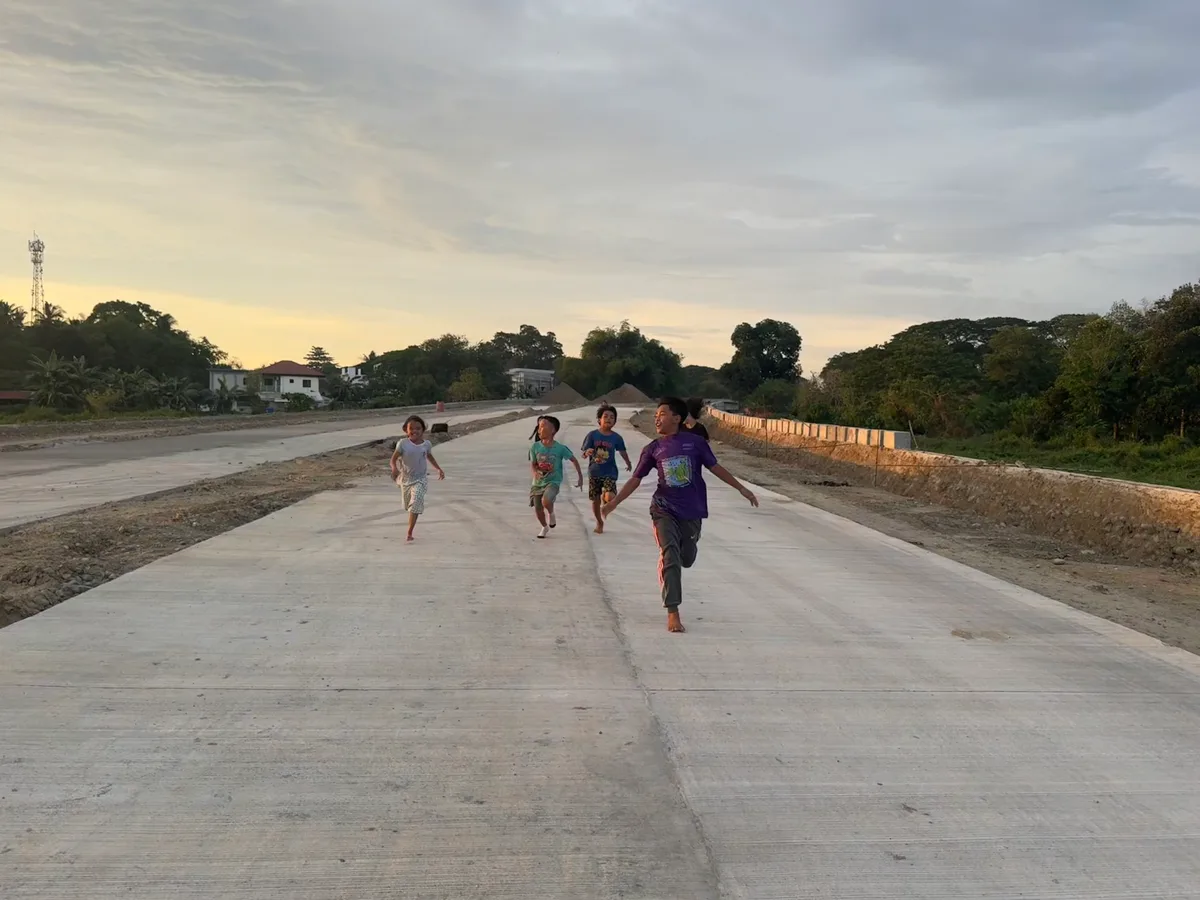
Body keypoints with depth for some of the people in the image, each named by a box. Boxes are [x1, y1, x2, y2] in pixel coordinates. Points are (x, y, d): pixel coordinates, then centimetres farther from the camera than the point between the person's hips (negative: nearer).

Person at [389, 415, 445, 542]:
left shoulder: (426, 444, -5)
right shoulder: (402, 443, -12)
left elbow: (430, 457, 16)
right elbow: (394, 459, -12)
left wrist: (439, 469, 14)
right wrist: (394, 468, -32)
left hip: (420, 479, -1)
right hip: (405, 478, 1)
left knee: (415, 505, -16)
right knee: (408, 505, 17)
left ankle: (409, 534, -16)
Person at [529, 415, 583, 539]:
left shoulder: (560, 448, -13)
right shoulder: (535, 447, -7)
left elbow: (574, 460, 0)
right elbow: (532, 464, 3)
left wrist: (580, 477, 4)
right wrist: (535, 472, -21)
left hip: (553, 482, -4)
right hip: (538, 482, 4)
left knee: (545, 501, -31)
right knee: (537, 509, 7)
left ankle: (551, 514, 5)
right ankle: (545, 527, 38)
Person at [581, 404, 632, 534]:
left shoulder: (616, 438, -3)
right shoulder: (592, 435, -4)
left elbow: (622, 451, 11)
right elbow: (584, 455, -6)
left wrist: (628, 463, 11)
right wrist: (587, 453, -27)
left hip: (610, 473, -1)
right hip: (594, 472, 1)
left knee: (610, 497, -21)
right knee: (595, 500, 8)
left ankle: (604, 496, 16)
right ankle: (599, 522, 31)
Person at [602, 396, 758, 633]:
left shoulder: (695, 442, -4)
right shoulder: (653, 448, 0)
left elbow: (715, 467, 4)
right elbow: (636, 479, 3)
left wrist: (741, 488, 3)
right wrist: (614, 502, -5)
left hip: (692, 512, 1)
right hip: (664, 511, -1)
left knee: (686, 559, 12)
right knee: (670, 557, -14)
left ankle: (666, 567, 50)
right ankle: (672, 612, -9)